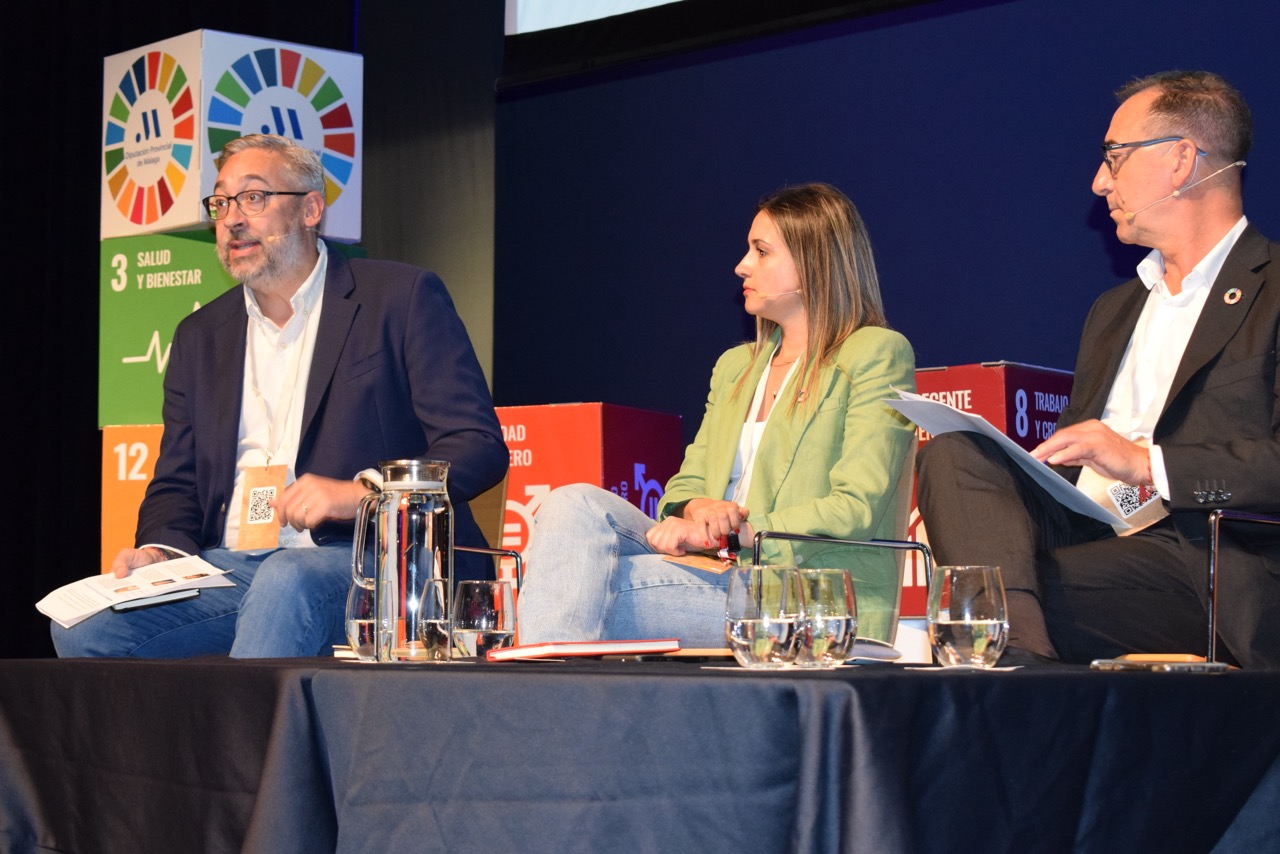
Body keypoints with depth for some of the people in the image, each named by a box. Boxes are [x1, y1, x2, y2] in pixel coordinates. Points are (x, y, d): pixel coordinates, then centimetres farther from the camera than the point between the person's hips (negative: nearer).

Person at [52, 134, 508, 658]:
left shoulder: (401, 298, 4)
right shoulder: (200, 337, 21)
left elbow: (479, 445, -3)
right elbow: (176, 484, 22)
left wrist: (362, 491, -18)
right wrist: (159, 550, -2)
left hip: (362, 562, -5)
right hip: (229, 570, 5)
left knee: (286, 580, -38)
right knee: (83, 627, -20)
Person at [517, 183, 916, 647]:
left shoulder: (876, 354, 1)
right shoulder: (735, 365, 24)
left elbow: (855, 510, -10)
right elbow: (687, 481, 19)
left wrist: (730, 533, -17)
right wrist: (698, 509, -7)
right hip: (720, 572, 7)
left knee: (587, 594, -26)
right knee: (575, 505, -20)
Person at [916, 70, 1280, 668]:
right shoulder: (1113, 311, 28)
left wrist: (1146, 463, -16)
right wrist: (961, 483, 4)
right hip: (1086, 535, 8)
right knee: (954, 455, -21)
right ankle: (1018, 651, -35)